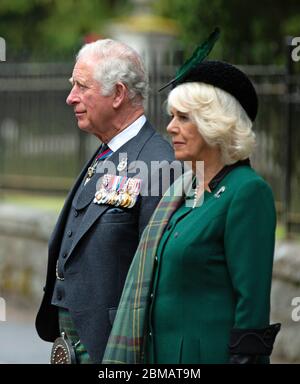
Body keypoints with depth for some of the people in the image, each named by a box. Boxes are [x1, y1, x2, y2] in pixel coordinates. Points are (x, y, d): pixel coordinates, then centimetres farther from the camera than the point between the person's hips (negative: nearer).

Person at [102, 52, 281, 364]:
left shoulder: (248, 192, -11)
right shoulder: (181, 189, 13)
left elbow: (252, 299, -15)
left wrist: (245, 356, -18)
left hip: (211, 352, -8)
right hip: (164, 350, 8)